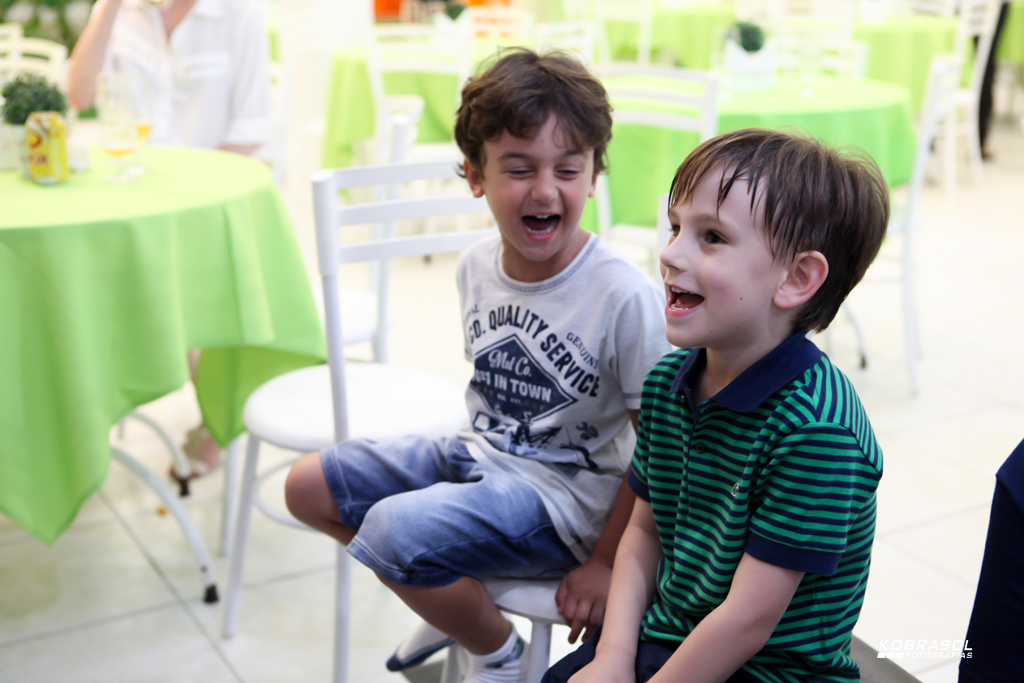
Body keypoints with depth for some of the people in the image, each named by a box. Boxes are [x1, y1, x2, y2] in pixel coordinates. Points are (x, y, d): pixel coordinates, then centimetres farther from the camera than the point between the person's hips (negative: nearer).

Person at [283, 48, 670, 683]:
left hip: (564, 494, -7)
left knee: (395, 530, -28)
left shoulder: (626, 297, -24)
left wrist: (605, 561, -13)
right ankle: (457, 604, 23)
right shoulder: (477, 265, -3)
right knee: (309, 487, 8)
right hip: (479, 455, 8)